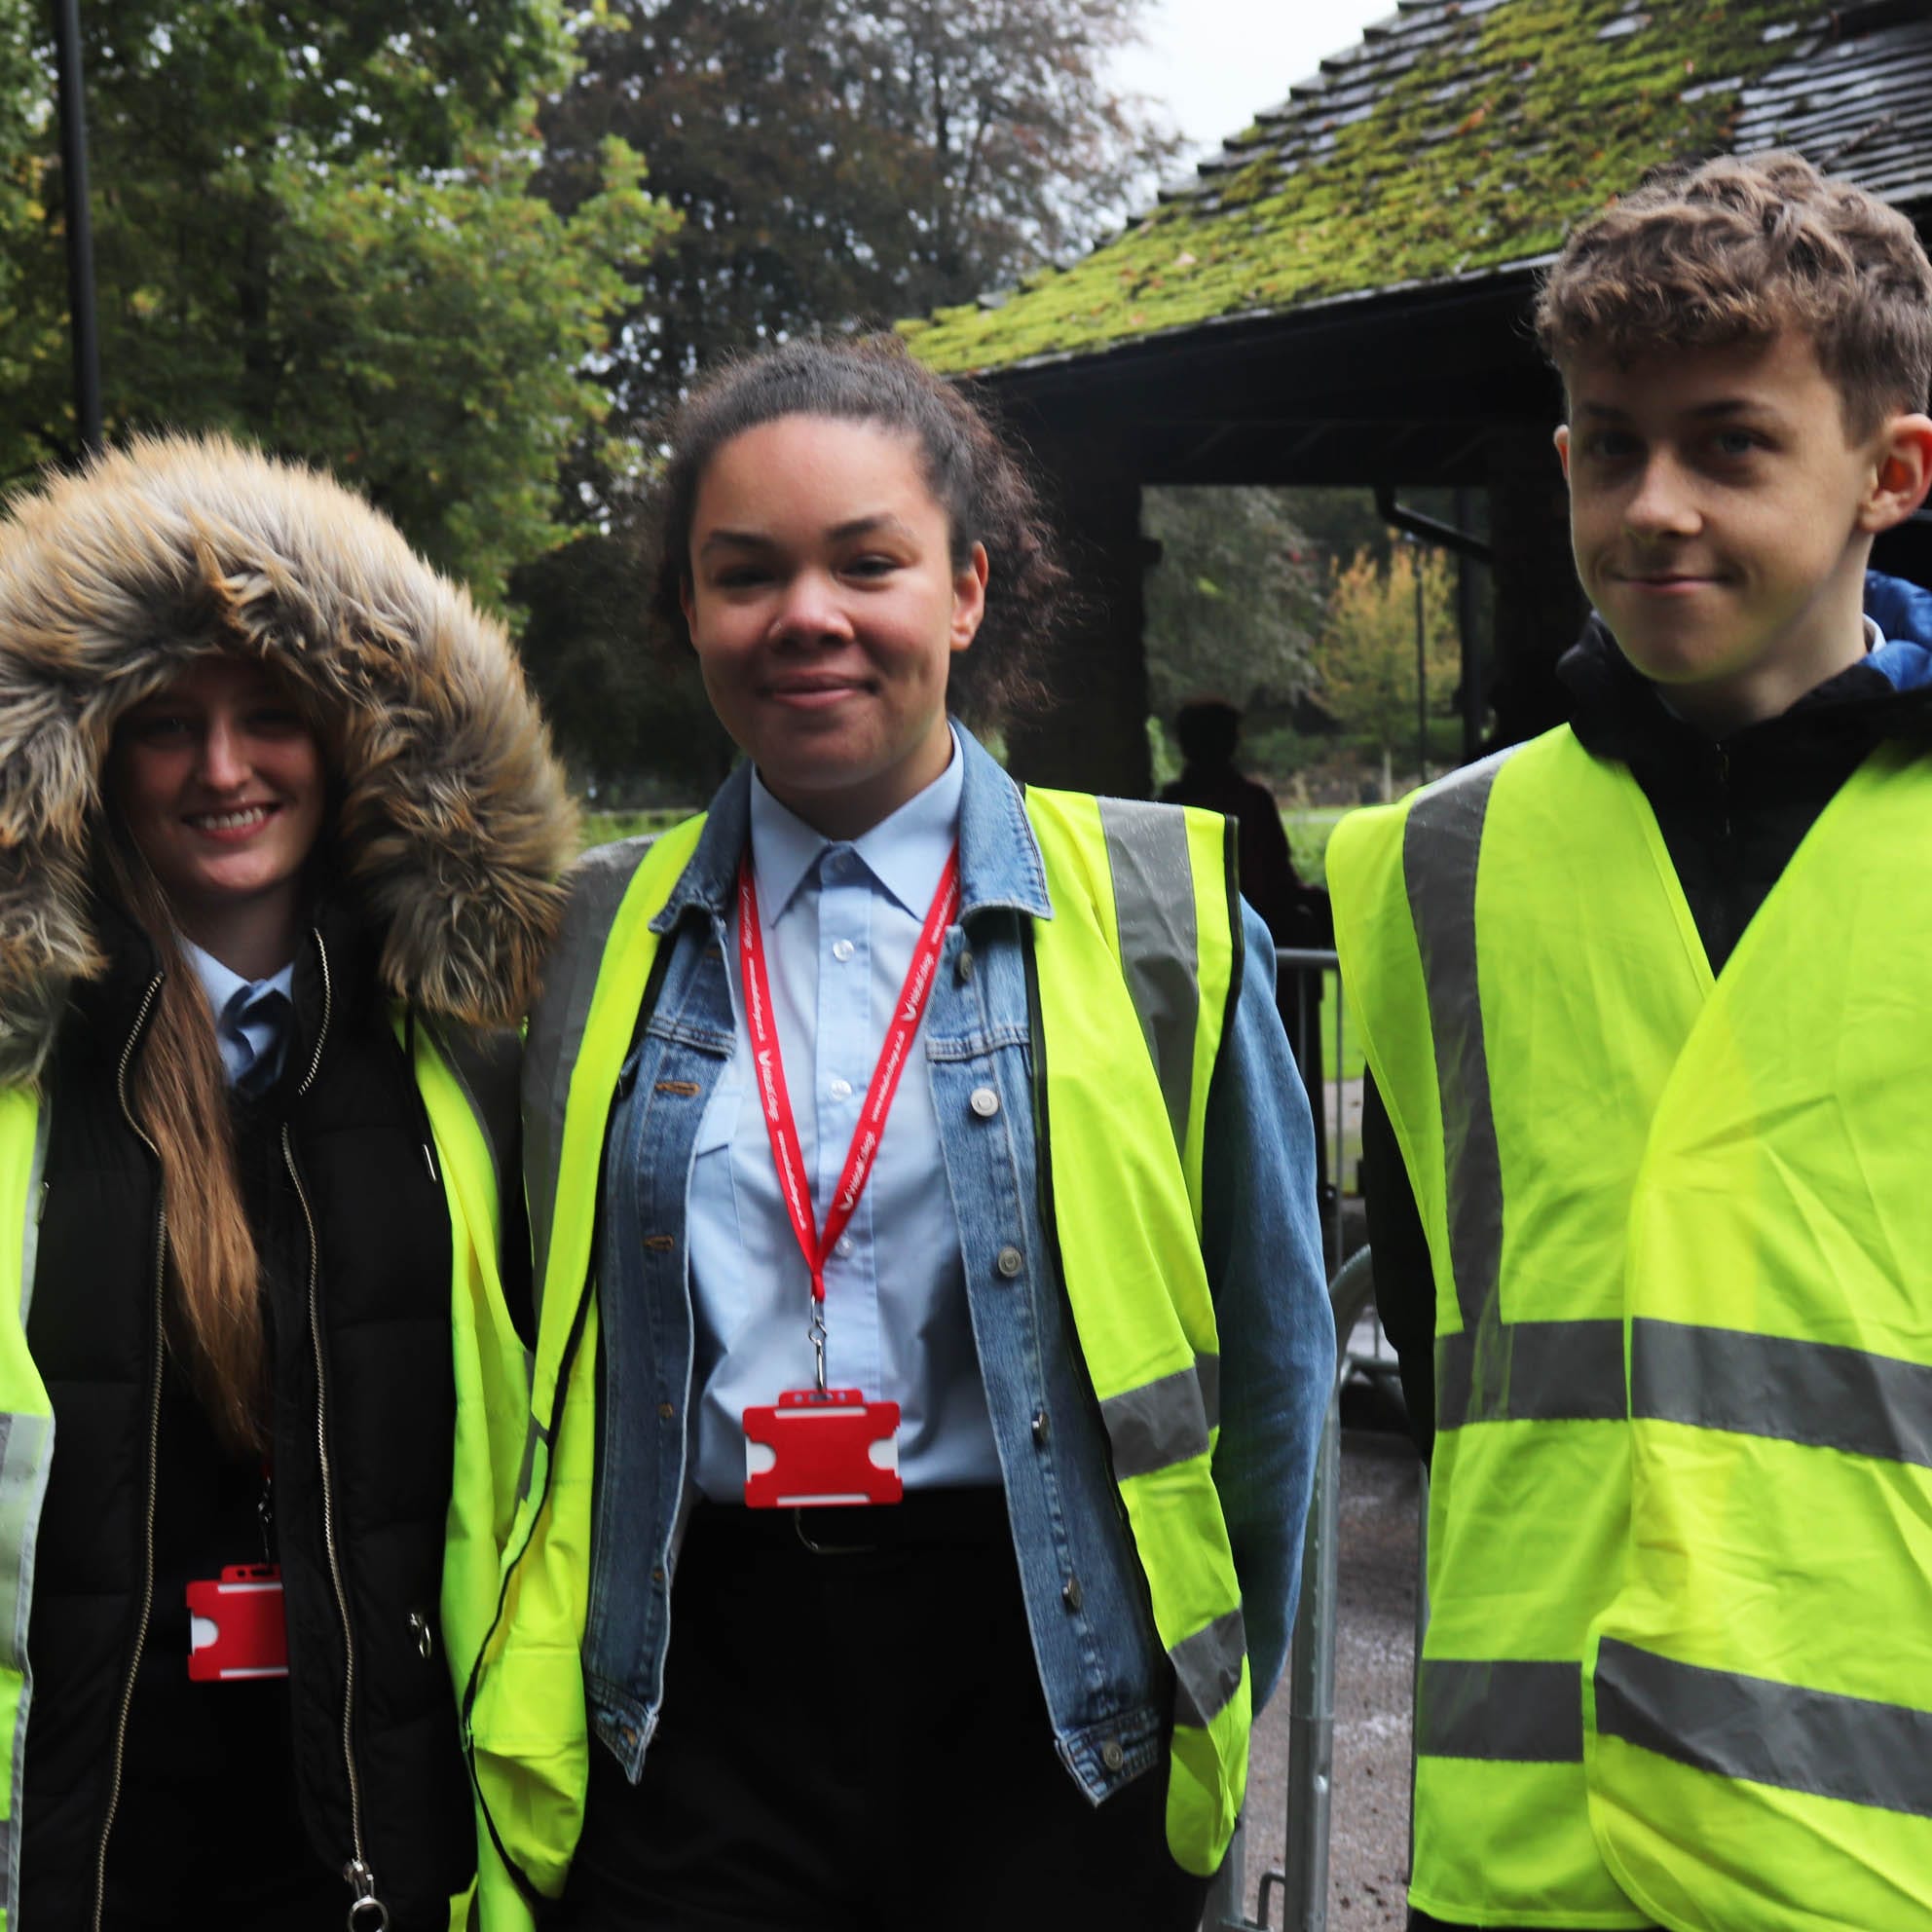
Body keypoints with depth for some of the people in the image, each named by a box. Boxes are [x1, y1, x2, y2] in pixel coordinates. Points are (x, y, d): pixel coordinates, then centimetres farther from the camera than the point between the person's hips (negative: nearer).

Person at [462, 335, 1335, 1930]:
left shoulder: (1157, 911, -1)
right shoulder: (596, 942, 5)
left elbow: (1270, 1337, 4)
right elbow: (540, 1348, 12)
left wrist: (1212, 1695, 7)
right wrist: (532, 1687, 9)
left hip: (1048, 1695, -1)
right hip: (692, 1697, 1)